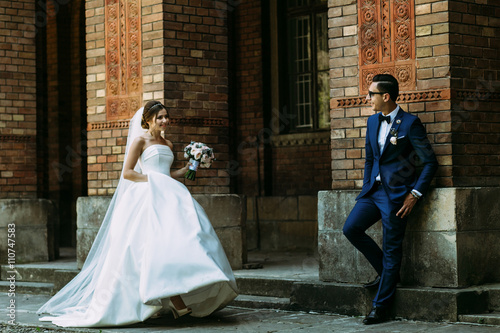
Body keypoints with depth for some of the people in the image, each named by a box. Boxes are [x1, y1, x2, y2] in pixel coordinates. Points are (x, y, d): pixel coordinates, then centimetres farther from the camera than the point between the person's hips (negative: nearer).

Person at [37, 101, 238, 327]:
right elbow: (127, 173, -4)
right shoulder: (140, 140, 1)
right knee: (160, 243, -18)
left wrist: (186, 169, 15)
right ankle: (177, 303, -24)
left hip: (168, 197, 7)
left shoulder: (168, 145, 21)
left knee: (181, 237, -6)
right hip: (148, 198, -7)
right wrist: (152, 180, -11)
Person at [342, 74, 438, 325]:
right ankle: (387, 272, 14)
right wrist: (366, 187, 12)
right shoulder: (373, 121, 10)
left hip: (396, 194, -7)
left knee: (391, 248, -2)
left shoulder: (410, 123, -11)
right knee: (351, 228, -6)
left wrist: (415, 194, -14)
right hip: (374, 190, 7)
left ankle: (380, 307, 7)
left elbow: (430, 162, -9)